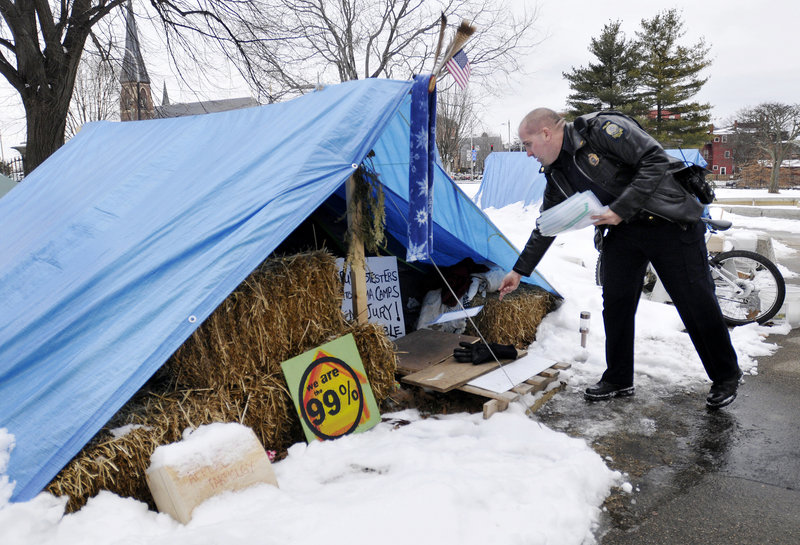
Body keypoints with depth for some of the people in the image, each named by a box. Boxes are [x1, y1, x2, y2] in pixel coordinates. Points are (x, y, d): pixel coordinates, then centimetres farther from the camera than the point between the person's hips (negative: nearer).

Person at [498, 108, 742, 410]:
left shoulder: (601, 129, -18)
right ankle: (618, 379, 18)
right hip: (623, 233, 7)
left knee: (695, 302, 1)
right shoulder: (556, 173, 6)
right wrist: (520, 270, 13)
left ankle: (726, 378, 20)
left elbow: (655, 160, -23)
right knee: (615, 302, 2)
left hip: (669, 223, -7)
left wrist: (621, 209, -25)